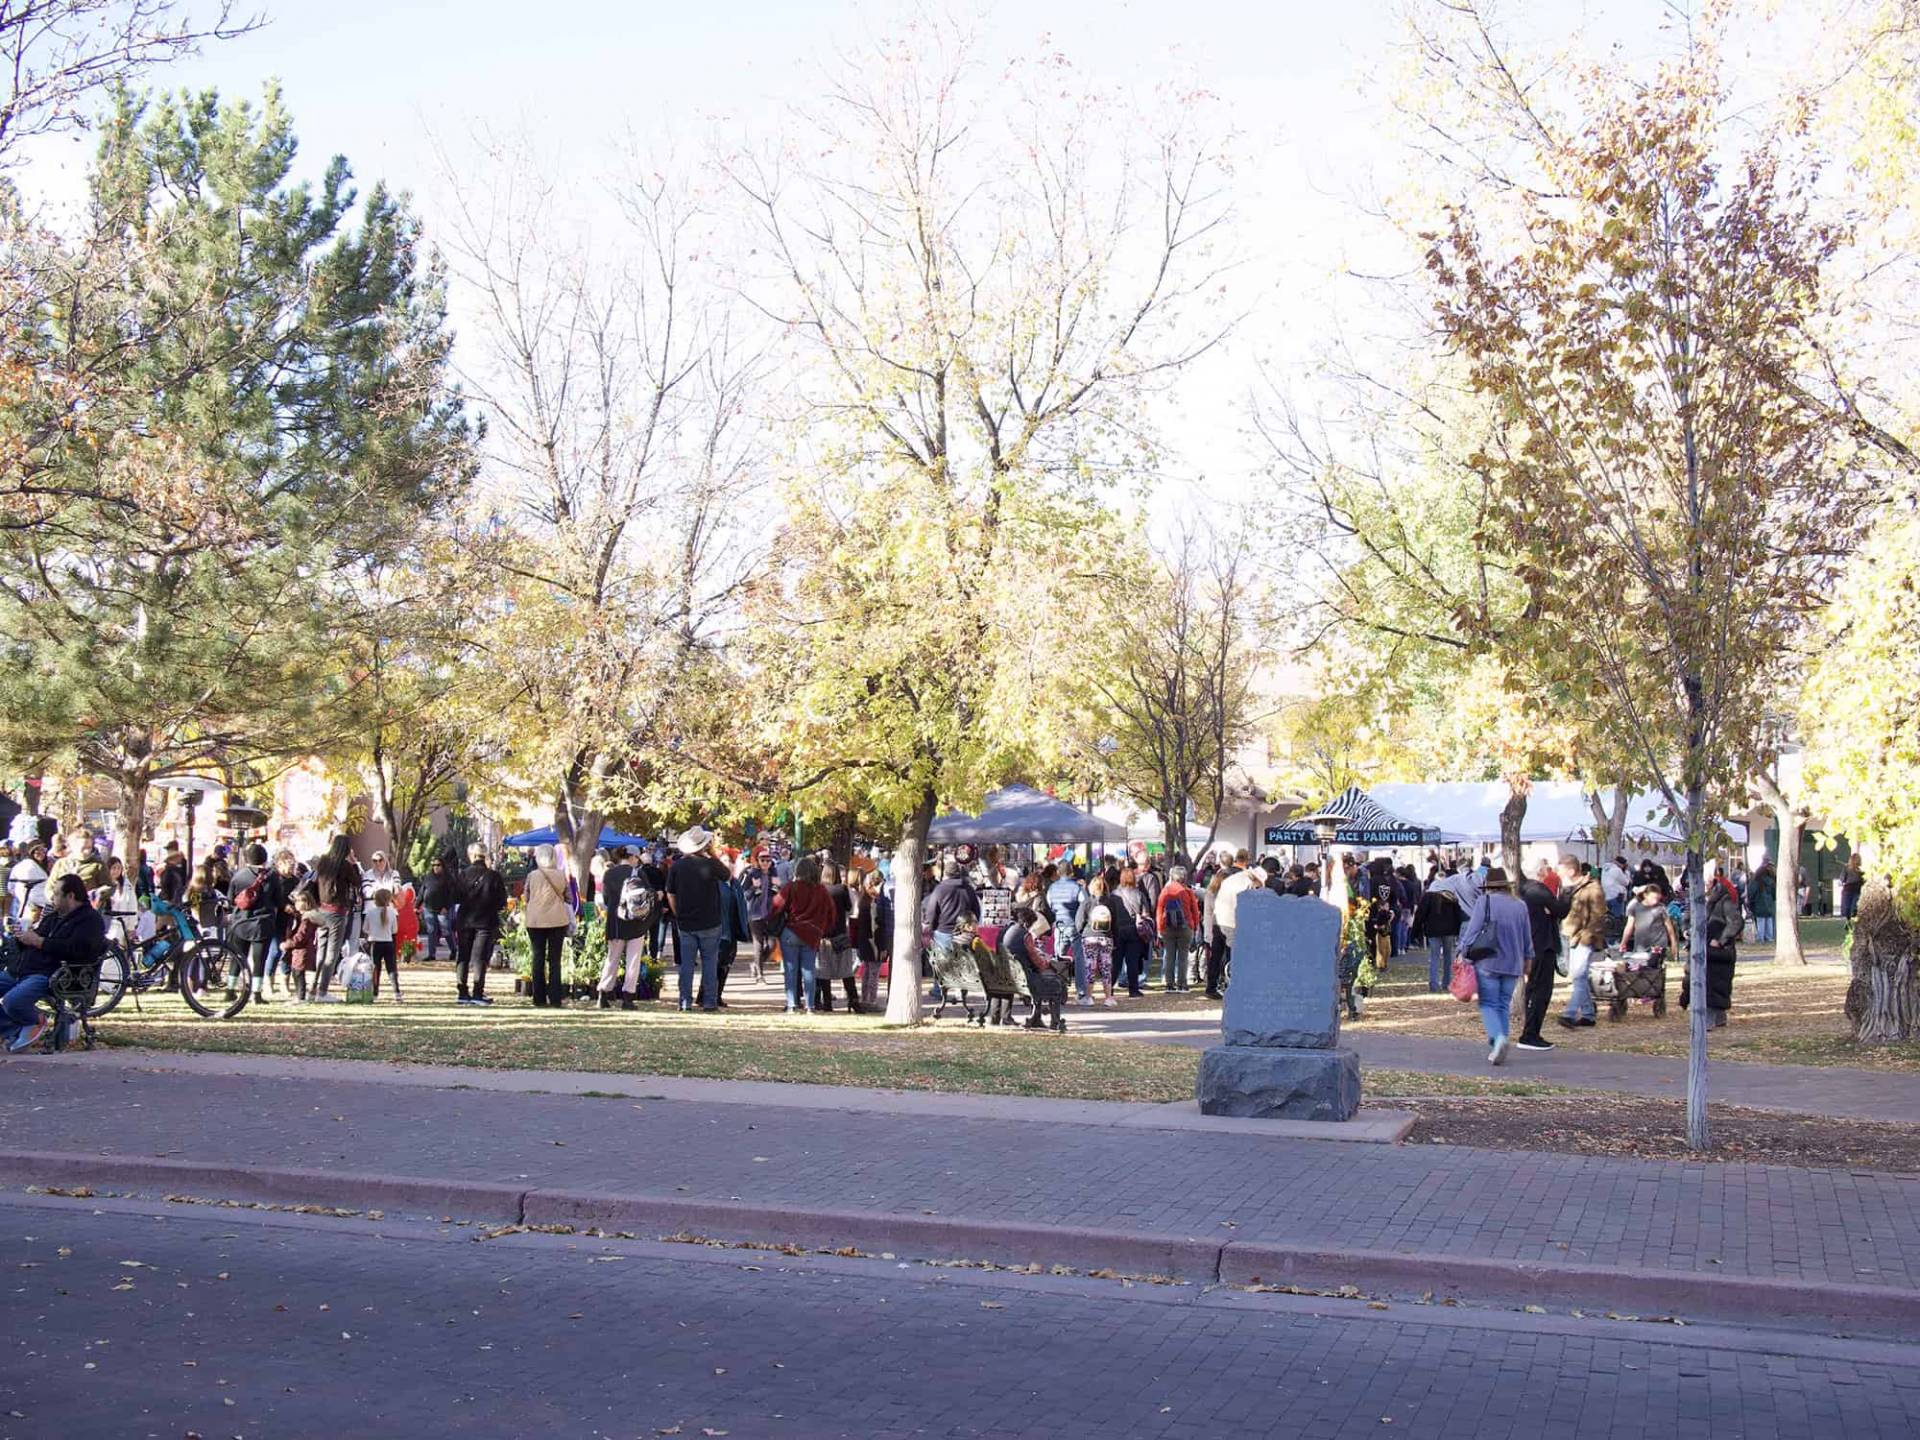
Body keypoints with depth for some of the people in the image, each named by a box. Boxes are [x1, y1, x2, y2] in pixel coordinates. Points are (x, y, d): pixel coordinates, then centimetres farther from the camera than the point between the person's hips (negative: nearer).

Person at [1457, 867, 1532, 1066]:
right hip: (1512, 965, 4)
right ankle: (1499, 1050, 9)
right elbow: (1527, 940, 17)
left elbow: (1472, 930, -10)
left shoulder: (1485, 902, -6)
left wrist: (1463, 952, 0)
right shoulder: (1520, 907, 9)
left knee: (1488, 1004, 1)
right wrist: (1527, 961, 29)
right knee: (1503, 1005, 12)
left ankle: (1498, 1037, -23)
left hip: (1488, 962, -4)